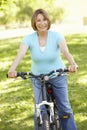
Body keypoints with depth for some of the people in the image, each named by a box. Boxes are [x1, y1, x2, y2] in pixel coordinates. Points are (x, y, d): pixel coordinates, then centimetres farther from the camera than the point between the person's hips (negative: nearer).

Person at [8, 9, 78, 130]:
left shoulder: (56, 36, -14)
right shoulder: (29, 38, -12)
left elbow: (65, 51, -31)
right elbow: (20, 54, -27)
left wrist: (72, 63, -52)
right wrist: (12, 69, -46)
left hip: (58, 77, -1)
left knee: (65, 108, 4)